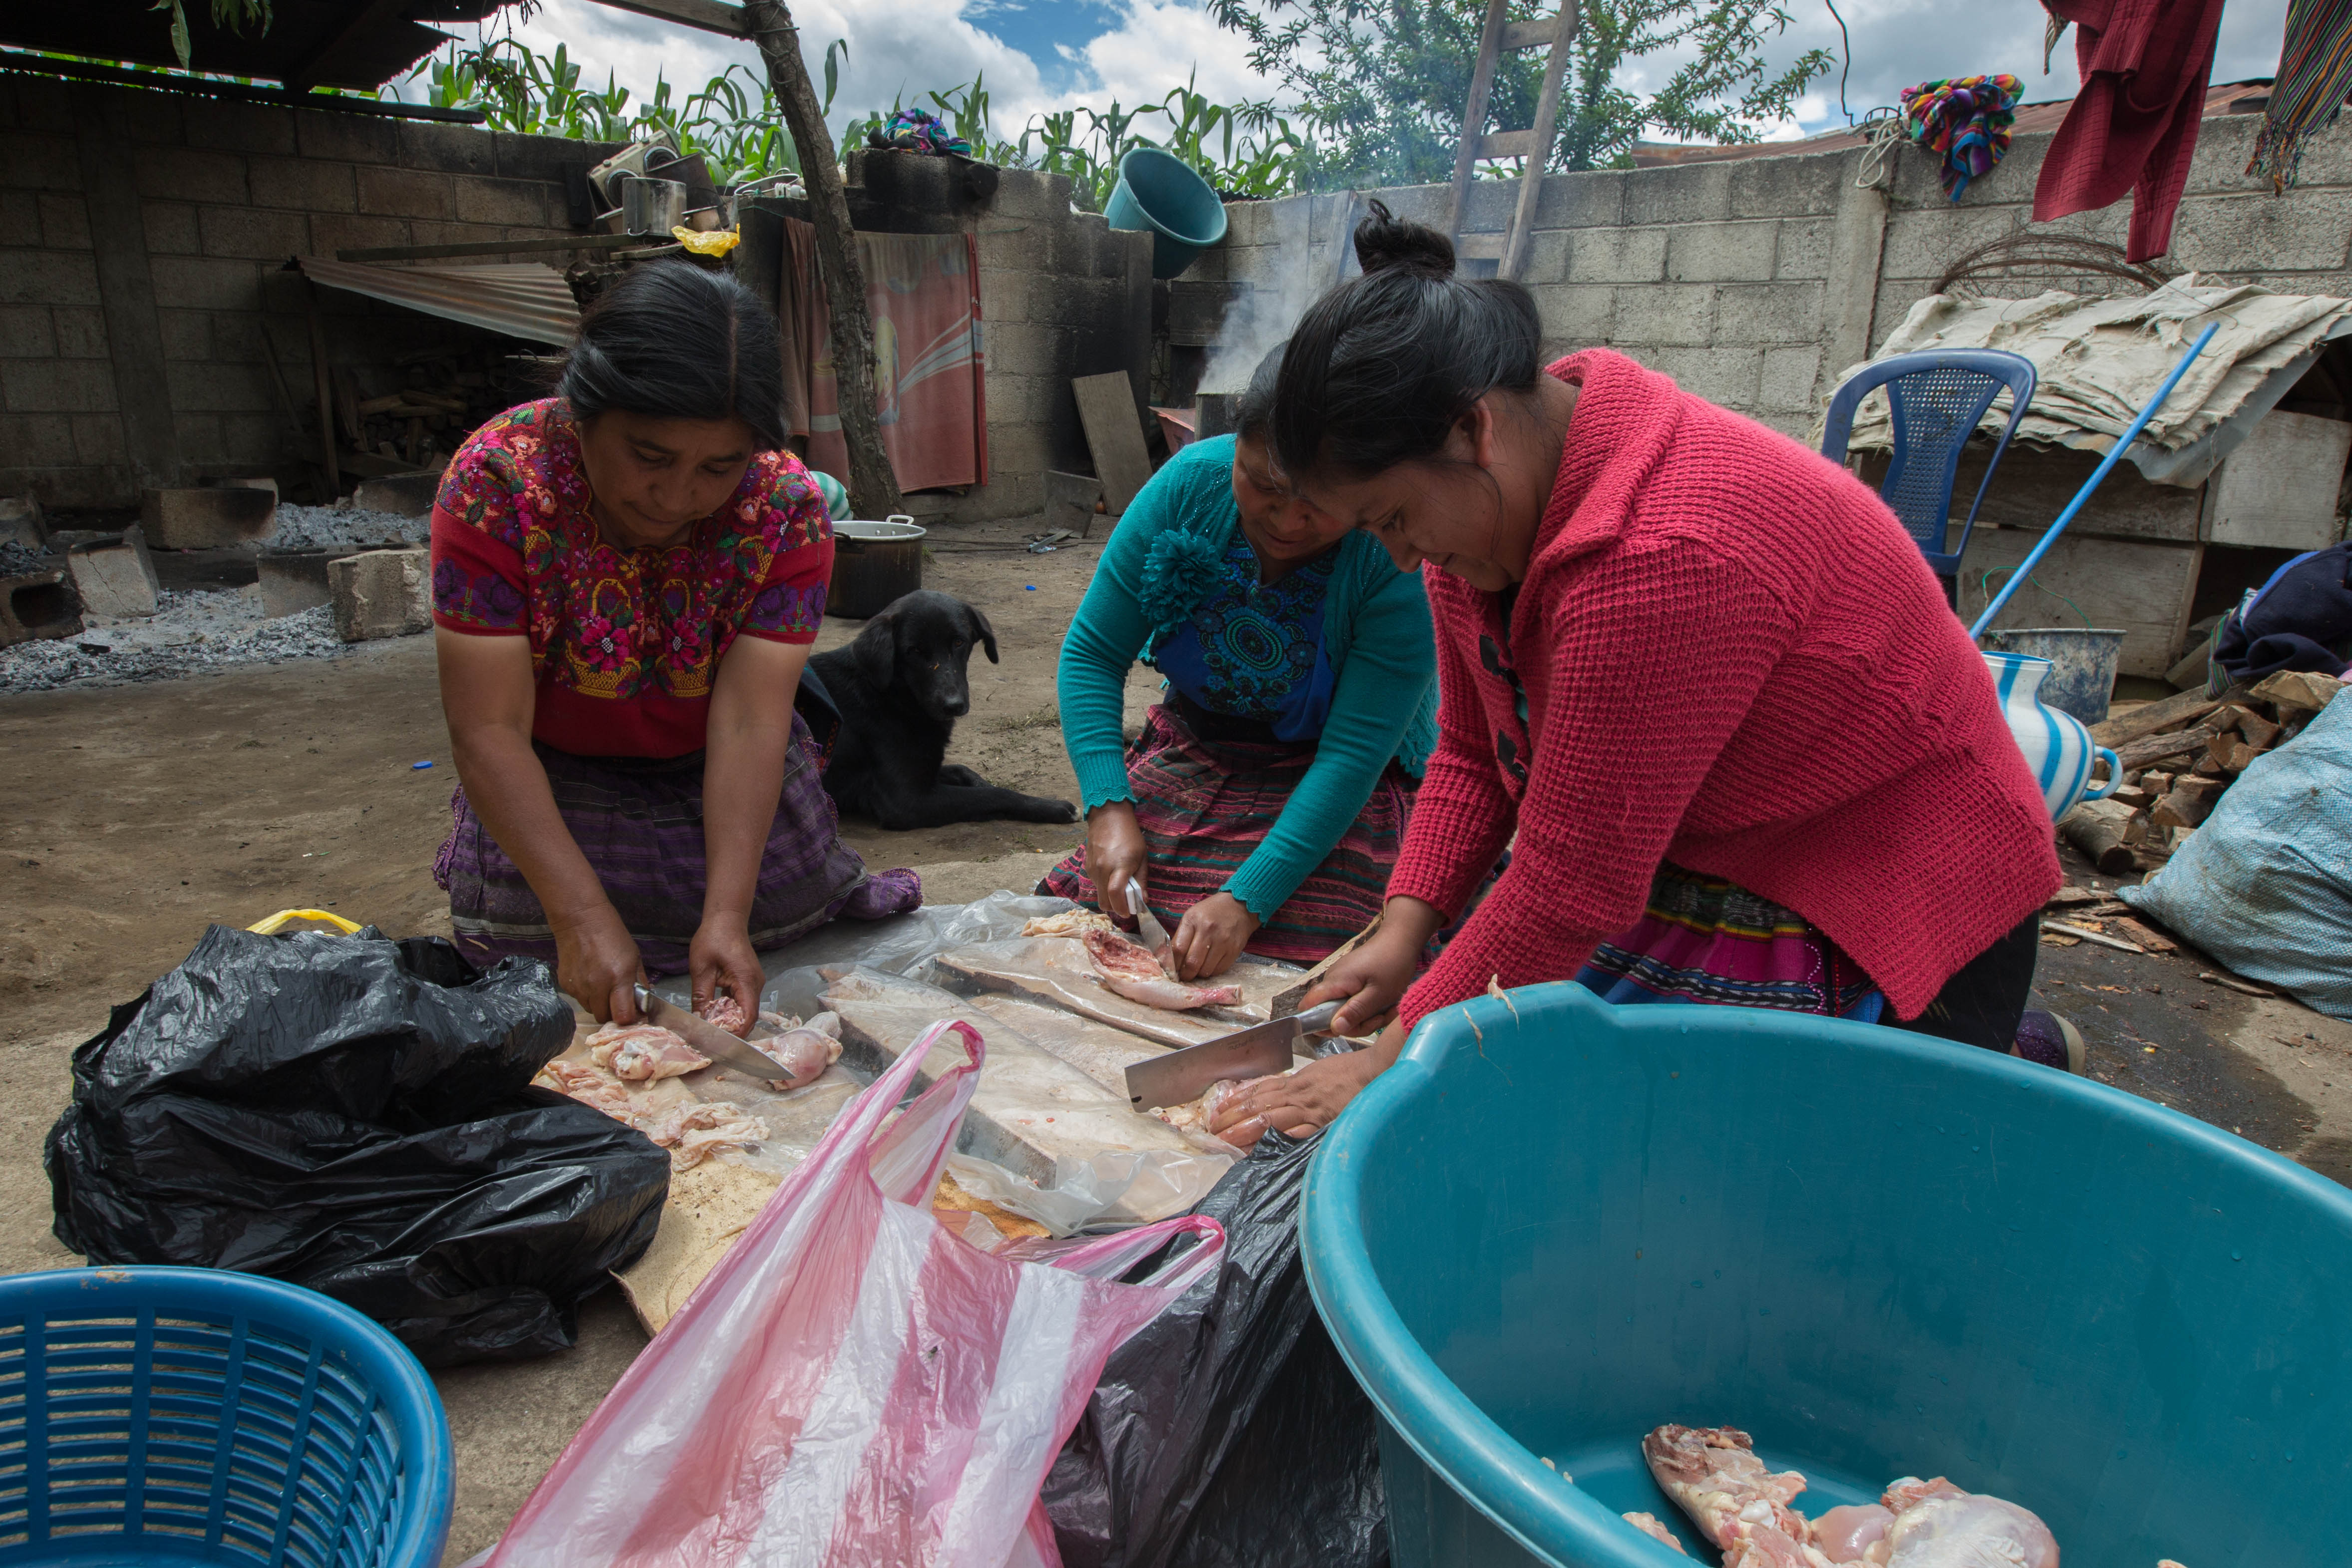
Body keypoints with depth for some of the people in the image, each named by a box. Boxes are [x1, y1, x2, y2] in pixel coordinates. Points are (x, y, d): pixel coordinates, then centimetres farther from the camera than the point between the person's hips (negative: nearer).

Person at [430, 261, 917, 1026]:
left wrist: (729, 916, -36)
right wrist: (583, 916, -35)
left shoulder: (787, 507, -25)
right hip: (553, 778, -1)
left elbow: (747, 725, -27)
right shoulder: (497, 480, -28)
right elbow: (491, 731, -27)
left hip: (715, 772, 1)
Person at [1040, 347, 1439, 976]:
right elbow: (1093, 651, -9)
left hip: (1338, 798, -3)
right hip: (1194, 753, 4)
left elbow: (1354, 752, -25)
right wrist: (1109, 807, -21)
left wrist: (1245, 900, -34)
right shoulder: (1190, 483, -14)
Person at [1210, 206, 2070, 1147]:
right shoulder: (1479, 494, -4)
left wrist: (1397, 1063, -22)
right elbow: (1473, 757, 3)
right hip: (1698, 860, 9)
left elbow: (1571, 883, -29)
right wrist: (1403, 934, -8)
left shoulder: (1663, 559, -34)